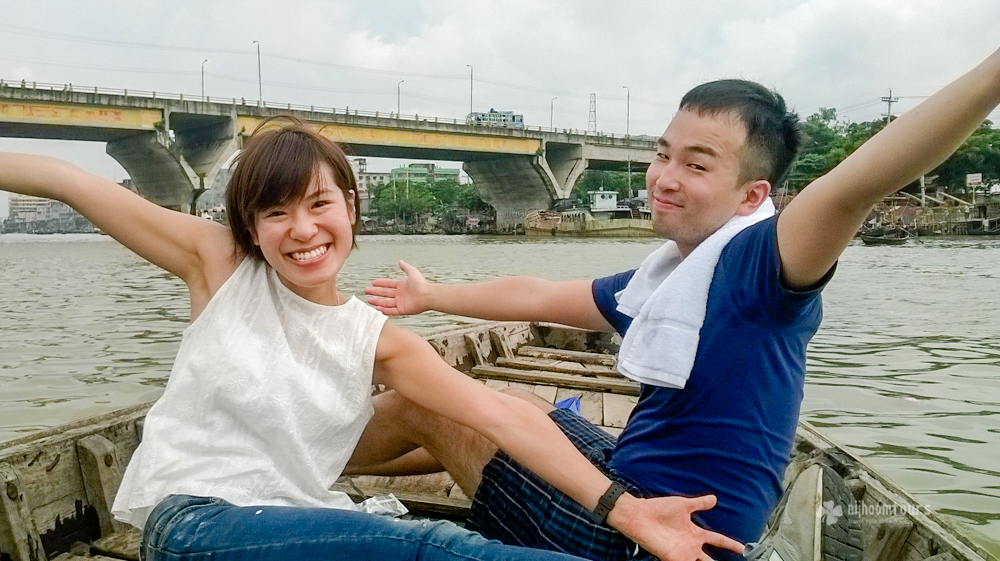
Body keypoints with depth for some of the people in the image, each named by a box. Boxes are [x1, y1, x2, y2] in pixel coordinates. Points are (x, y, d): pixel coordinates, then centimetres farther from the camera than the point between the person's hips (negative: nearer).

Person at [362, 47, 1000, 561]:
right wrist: (431, 296, 30)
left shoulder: (757, 262, -20)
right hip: (630, 482, 8)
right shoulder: (663, 274, 5)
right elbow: (537, 296, 18)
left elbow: (855, 183, -41)